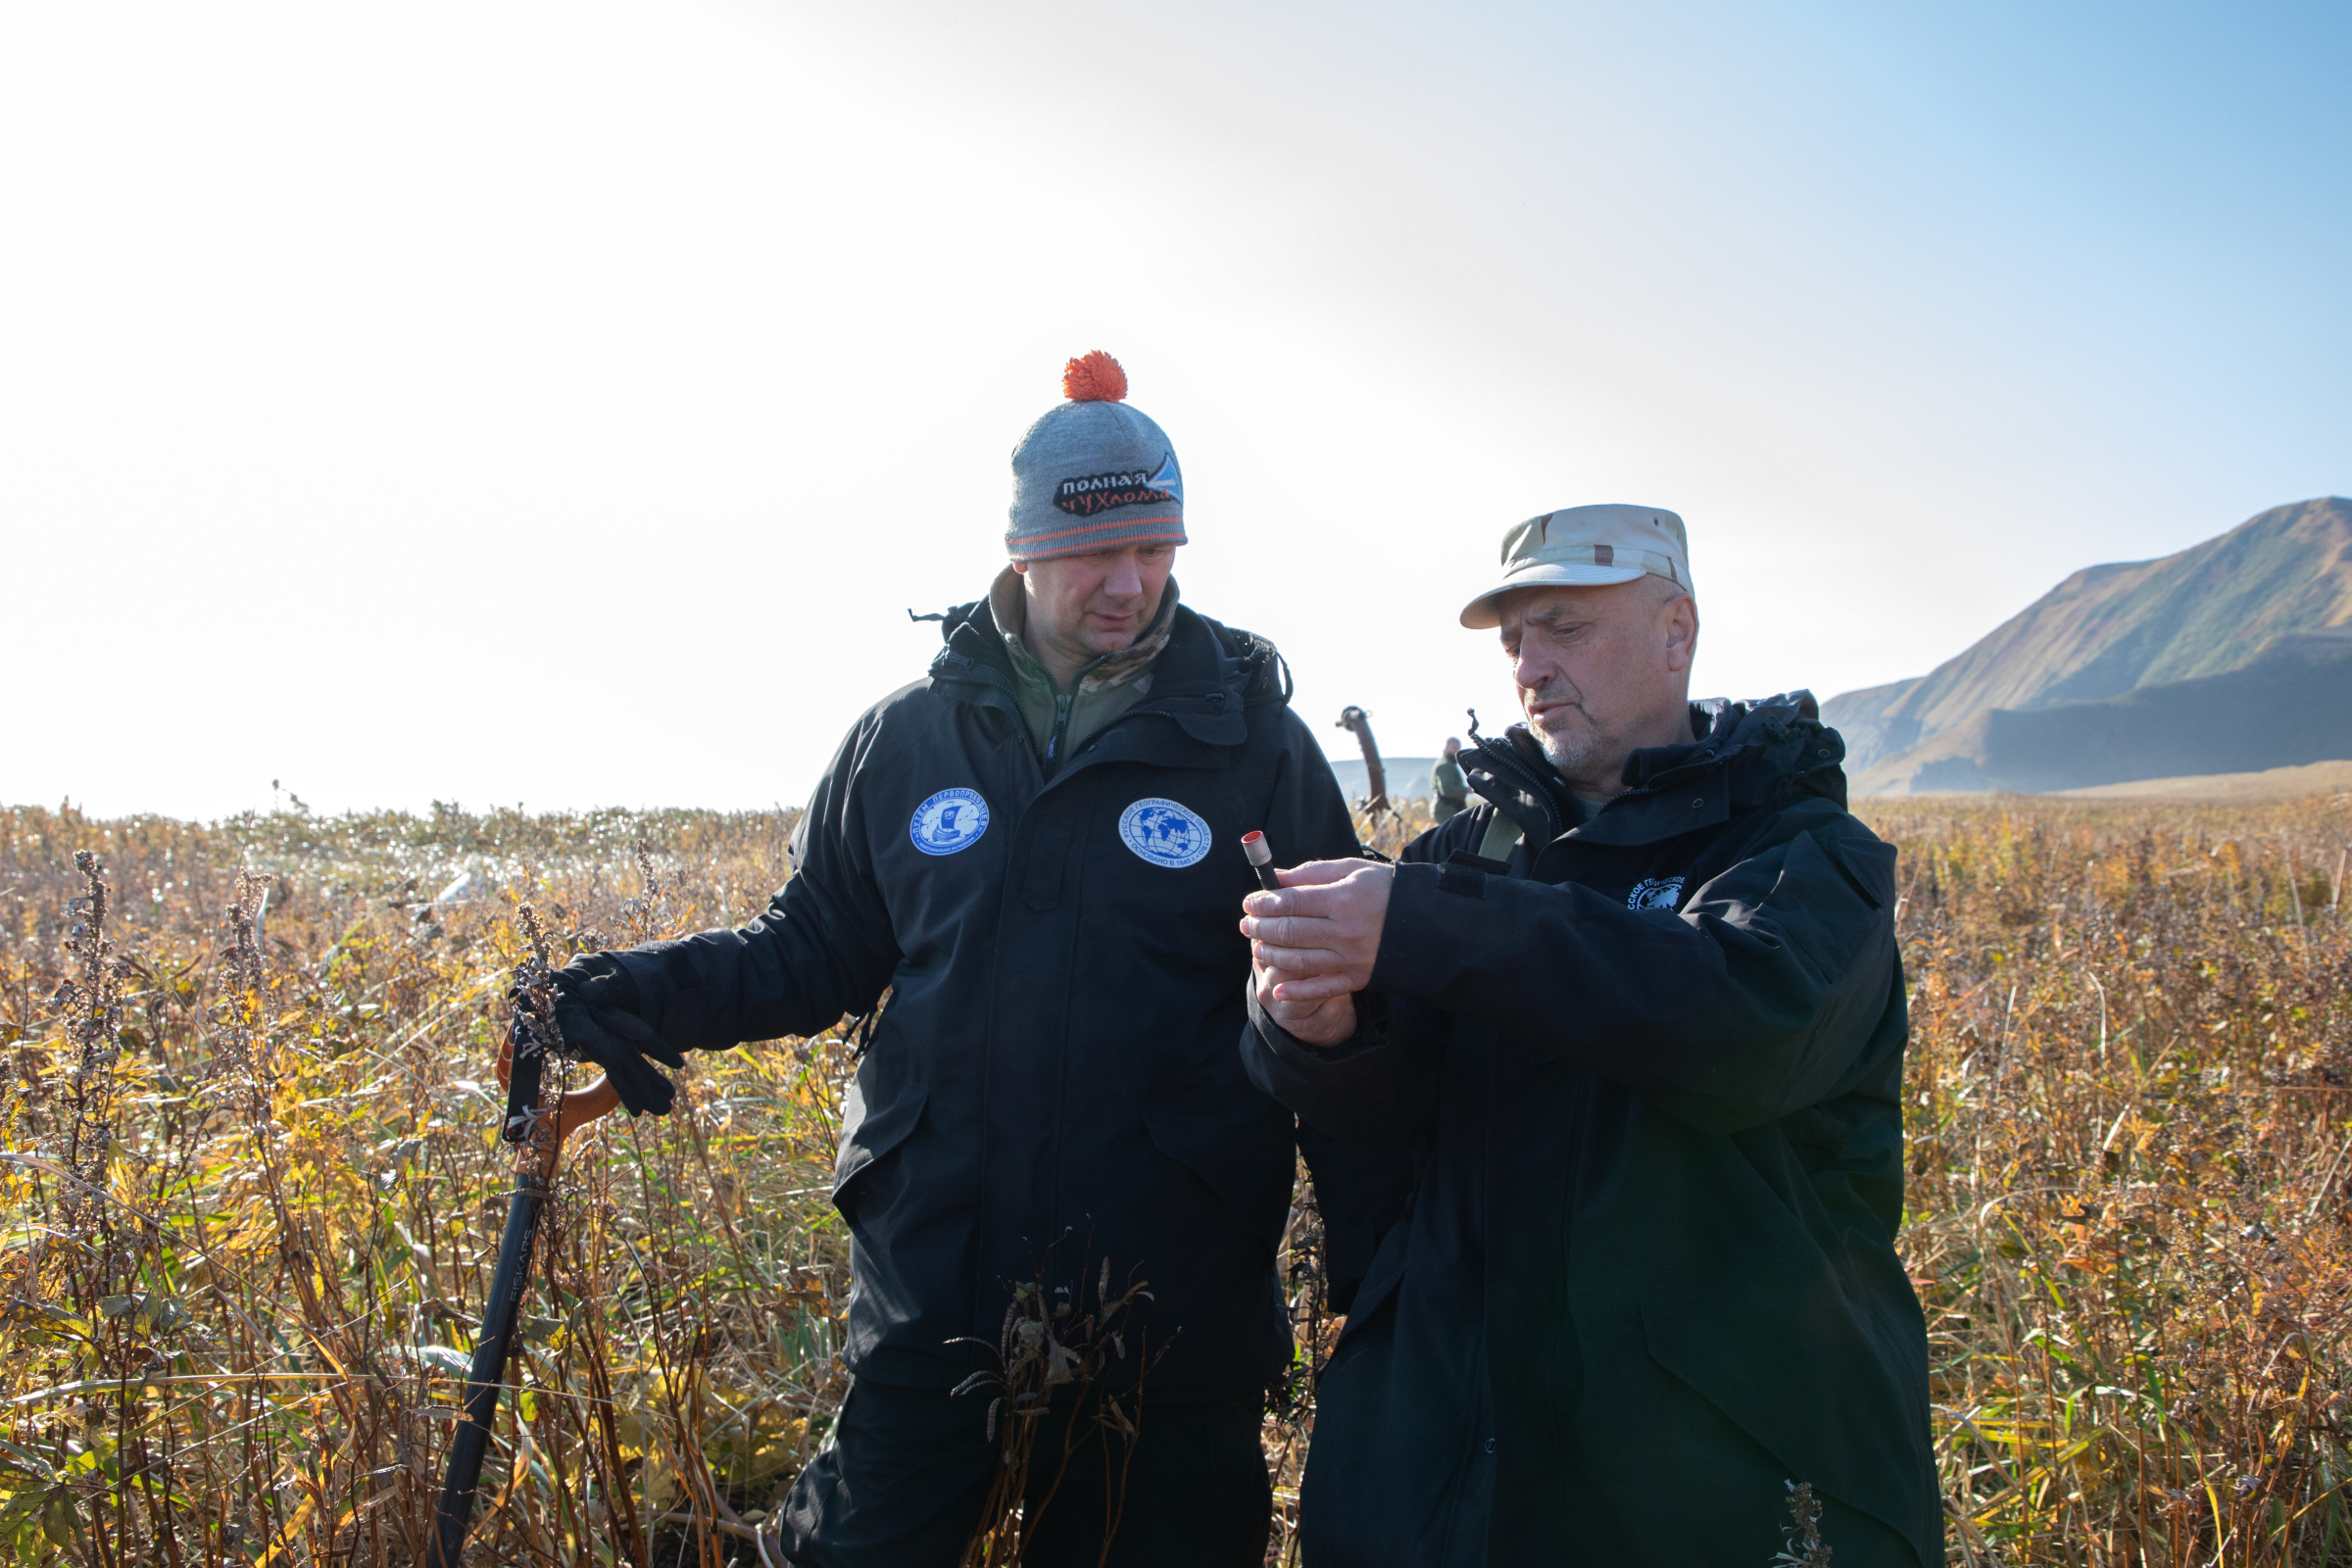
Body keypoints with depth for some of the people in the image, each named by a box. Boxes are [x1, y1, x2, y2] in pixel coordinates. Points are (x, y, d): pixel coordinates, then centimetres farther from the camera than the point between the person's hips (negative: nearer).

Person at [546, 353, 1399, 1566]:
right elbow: (815, 950, 12)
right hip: (928, 1298, 2)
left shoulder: (1258, 748, -4)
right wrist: (649, 994, -5)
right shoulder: (906, 738, 3)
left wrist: (1376, 1278, -7)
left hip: (1163, 1317, -1)